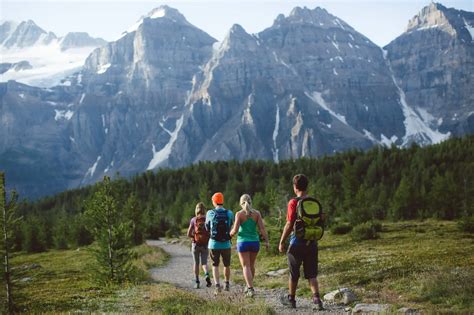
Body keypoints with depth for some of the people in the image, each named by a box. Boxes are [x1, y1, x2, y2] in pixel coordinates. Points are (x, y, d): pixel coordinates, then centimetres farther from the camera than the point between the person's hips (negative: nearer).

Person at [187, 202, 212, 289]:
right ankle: (207, 275, -20)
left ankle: (197, 282, 12)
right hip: (205, 245, 1)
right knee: (204, 263, 9)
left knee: (196, 263, 13)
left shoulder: (193, 220, -4)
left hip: (196, 244, -1)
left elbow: (189, 234, -6)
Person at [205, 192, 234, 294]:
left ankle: (217, 285, -8)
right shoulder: (229, 213, -5)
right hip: (226, 244, 1)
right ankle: (227, 284, 30)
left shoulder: (210, 213, -6)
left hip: (214, 244, -1)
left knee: (215, 265, 9)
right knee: (227, 265, 20)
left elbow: (207, 228, 8)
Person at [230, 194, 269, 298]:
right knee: (251, 265, 21)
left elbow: (235, 230, -11)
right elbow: (262, 228, -6)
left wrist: (230, 234, 10)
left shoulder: (239, 214, -8)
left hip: (243, 242, -3)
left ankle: (251, 289, -14)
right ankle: (249, 286, 35)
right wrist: (266, 241, -4)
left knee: (246, 266, -1)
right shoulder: (257, 213, 0)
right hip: (255, 242, 3)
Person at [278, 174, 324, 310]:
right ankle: (316, 299, -11)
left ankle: (291, 299, 27)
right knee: (311, 274, 7)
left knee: (294, 273, 13)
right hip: (312, 243, 4)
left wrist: (281, 242, -6)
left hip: (297, 243, -4)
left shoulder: (293, 203, -12)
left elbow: (289, 225, -14)